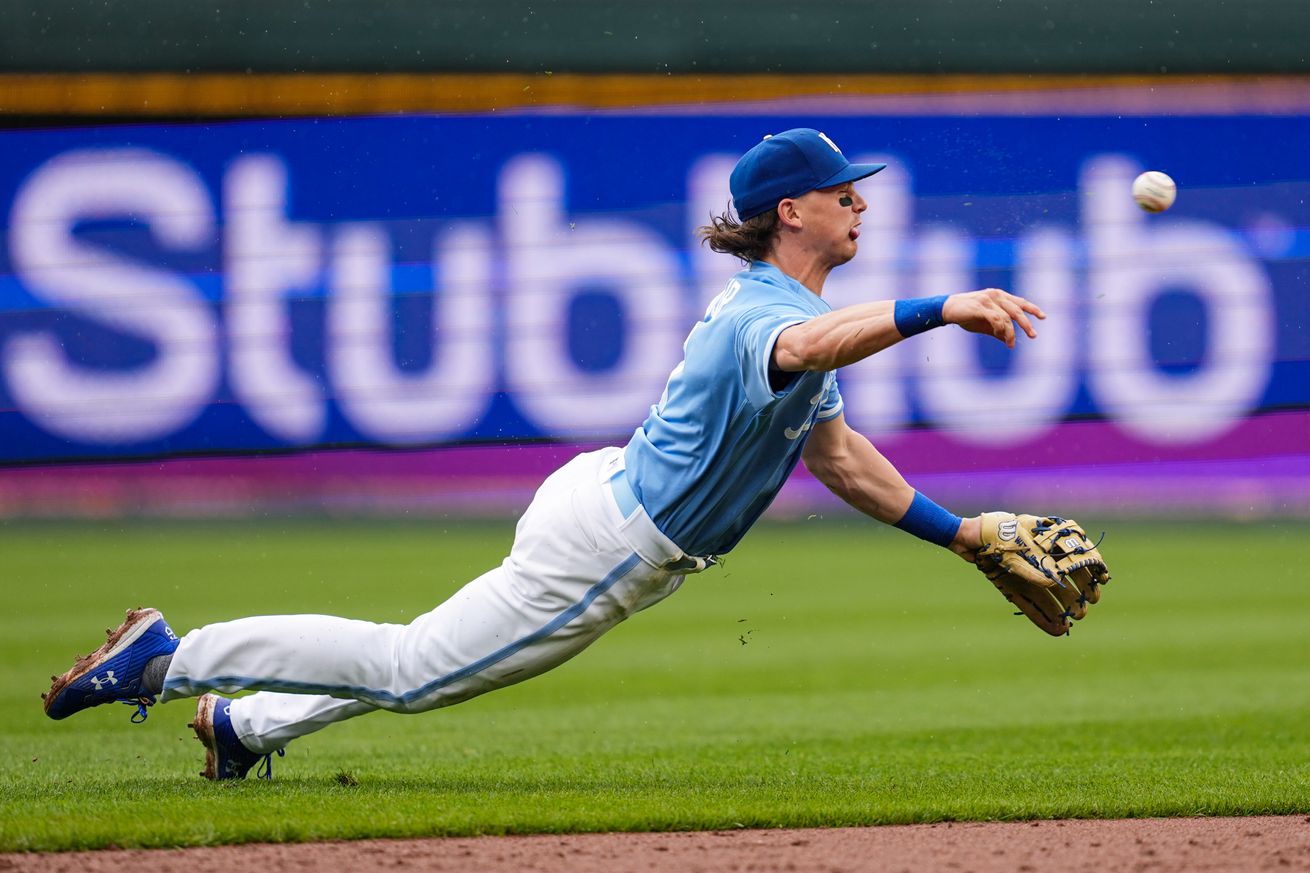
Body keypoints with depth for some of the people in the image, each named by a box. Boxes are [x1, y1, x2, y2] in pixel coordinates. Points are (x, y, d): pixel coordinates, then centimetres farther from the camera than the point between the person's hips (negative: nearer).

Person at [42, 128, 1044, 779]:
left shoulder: (770, 303, 12)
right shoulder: (762, 315, -22)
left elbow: (837, 452, 21)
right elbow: (809, 347, -48)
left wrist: (956, 532, 16)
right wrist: (937, 310, -62)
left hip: (607, 507, 10)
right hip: (605, 545, -10)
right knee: (410, 668, -3)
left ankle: (245, 723, 29)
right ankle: (166, 658, 3)